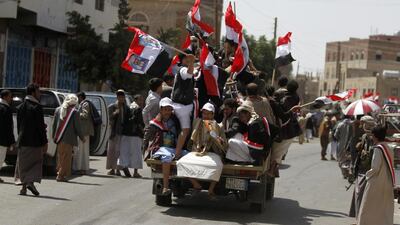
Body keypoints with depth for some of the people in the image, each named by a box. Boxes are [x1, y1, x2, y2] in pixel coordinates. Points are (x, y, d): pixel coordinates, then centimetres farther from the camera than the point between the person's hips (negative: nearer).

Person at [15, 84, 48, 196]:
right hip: (35, 141, -5)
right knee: (36, 161, 6)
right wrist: (44, 142, -11)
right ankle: (31, 182, -10)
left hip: (23, 140, 5)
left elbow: (18, 125, 12)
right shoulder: (37, 107, -12)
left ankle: (24, 186, 9)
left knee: (23, 164, 11)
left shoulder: (21, 107, 7)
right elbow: (41, 127, -15)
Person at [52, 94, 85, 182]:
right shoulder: (75, 112, -11)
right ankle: (61, 175, 1)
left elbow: (54, 124, 9)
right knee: (66, 157, 2)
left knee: (60, 156, 17)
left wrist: (54, 136, 19)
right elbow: (77, 127, -8)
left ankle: (59, 173, 21)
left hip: (59, 138, 5)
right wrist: (82, 138, 4)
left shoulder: (58, 110, 4)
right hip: (69, 138, -5)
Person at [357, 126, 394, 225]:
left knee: (369, 209, 5)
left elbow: (375, 168, -21)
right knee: (385, 209, 10)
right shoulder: (388, 149, 5)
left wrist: (367, 174, -2)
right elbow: (390, 166, 10)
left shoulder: (378, 149, -17)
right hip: (388, 183, 7)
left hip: (376, 184, -7)